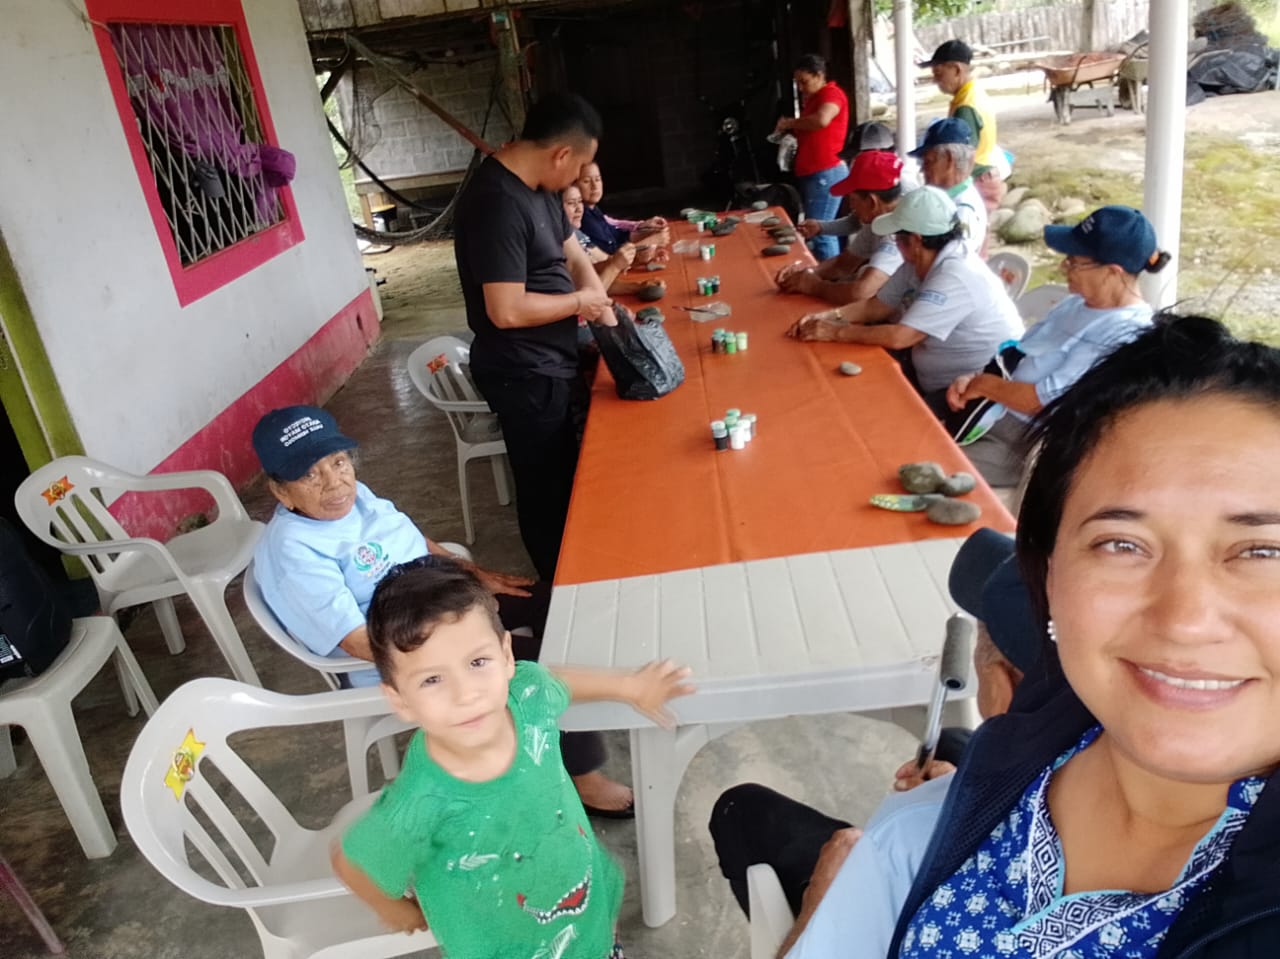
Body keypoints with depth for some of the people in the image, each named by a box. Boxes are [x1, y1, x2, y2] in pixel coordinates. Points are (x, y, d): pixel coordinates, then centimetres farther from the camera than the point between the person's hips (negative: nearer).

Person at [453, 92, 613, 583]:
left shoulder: (536, 187, 5)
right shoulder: (498, 203, -26)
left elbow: (573, 253, 15)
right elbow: (506, 310, -31)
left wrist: (601, 306, -3)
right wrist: (579, 302, -16)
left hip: (551, 364, 10)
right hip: (524, 376, -10)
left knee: (564, 477, 24)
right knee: (547, 489, 7)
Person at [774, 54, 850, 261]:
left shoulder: (832, 94, -8)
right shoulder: (812, 98, 21)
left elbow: (821, 120, -28)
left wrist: (790, 122, -14)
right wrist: (791, 133, 4)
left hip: (826, 173, -10)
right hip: (810, 174, 10)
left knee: (818, 232, -12)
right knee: (818, 231, 9)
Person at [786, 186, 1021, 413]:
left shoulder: (956, 277, -28)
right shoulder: (920, 261, 0)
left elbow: (899, 337, -31)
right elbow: (876, 306, 6)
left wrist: (836, 332, -21)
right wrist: (825, 317, -9)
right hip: (935, 379, 8)